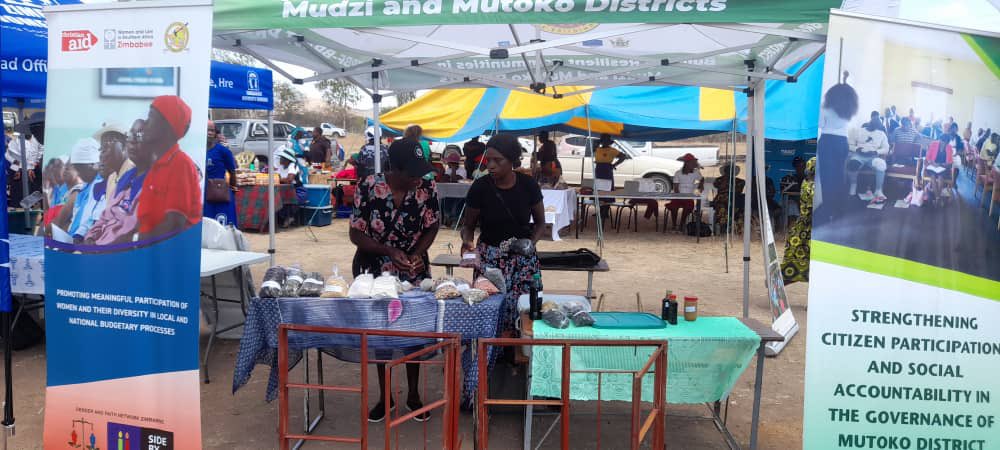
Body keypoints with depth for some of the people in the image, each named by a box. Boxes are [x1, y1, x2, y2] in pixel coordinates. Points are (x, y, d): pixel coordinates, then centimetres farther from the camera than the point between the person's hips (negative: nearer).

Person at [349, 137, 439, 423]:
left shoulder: (427, 189, -16)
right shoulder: (369, 187, -22)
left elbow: (431, 228, -2)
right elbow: (356, 234, -15)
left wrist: (418, 253, -21)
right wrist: (390, 251, -28)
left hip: (414, 270, 1)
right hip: (374, 269, -1)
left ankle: (413, 394, 29)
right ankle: (385, 396, 29)